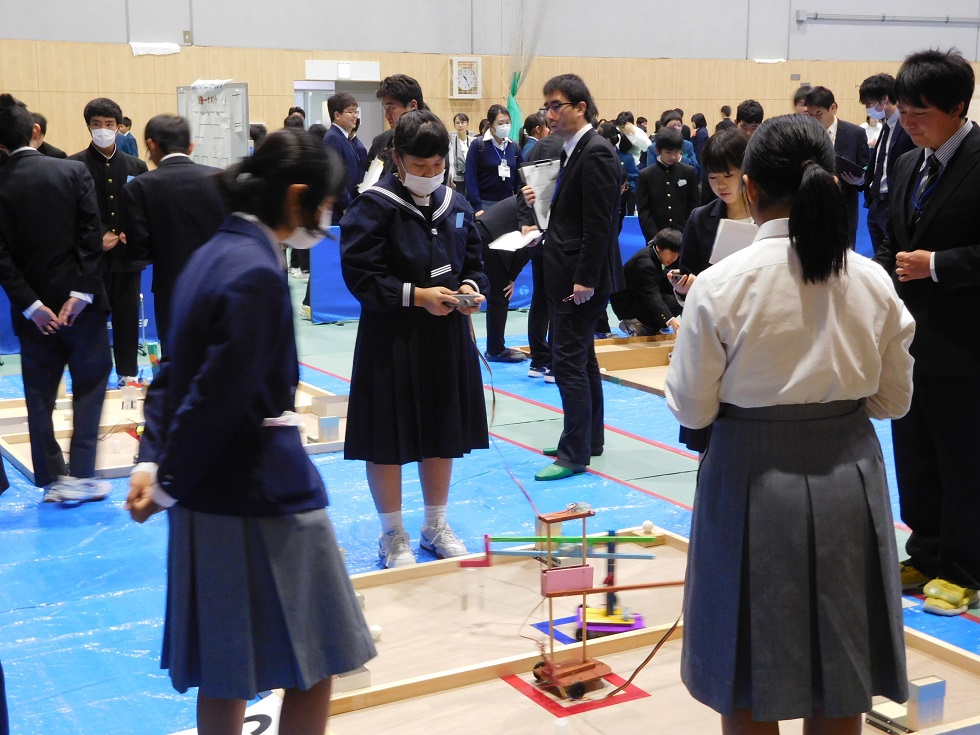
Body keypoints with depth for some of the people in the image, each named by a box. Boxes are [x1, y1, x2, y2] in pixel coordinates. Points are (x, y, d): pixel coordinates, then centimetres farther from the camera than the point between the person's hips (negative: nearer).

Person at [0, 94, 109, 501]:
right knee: (90, 383, 10)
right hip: (79, 299, -1)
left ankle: (51, 479, 16)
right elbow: (91, 235, -11)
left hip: (34, 307, 1)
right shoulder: (73, 171, -5)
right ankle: (79, 474, 4)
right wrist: (82, 292, -10)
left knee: (39, 392, 11)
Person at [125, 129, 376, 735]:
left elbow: (178, 372, 12)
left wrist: (153, 460, 5)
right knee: (313, 664, 6)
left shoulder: (215, 254, 10)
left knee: (226, 672, 19)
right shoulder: (257, 275, -20)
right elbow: (216, 397, -21)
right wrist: (167, 483, -10)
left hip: (211, 496, 9)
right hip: (264, 497, -9)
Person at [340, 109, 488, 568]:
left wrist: (471, 288, -7)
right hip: (391, 340, -5)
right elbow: (360, 273, -15)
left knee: (443, 433, 15)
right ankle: (393, 535, 20)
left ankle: (436, 526, 31)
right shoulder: (375, 206, -12)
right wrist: (416, 295, -22)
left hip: (447, 336, 6)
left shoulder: (455, 204, 6)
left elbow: (473, 260, 14)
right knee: (388, 439, 3)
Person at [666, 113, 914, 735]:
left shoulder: (721, 286, -15)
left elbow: (692, 409, -9)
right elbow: (893, 400, 5)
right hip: (851, 483, 4)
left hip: (755, 486, -3)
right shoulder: (874, 282, -5)